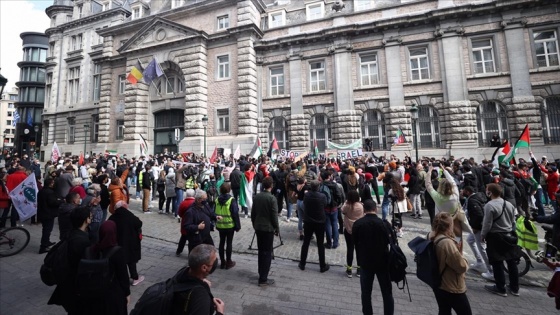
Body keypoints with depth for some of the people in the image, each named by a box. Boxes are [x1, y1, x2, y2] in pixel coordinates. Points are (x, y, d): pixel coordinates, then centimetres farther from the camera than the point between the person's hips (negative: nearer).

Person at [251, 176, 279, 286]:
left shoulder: (256, 196, 2)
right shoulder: (272, 198, -17)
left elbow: (253, 213, 8)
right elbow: (274, 215, -16)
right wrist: (277, 228, -4)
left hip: (258, 227, 6)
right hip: (268, 228, -6)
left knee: (261, 251, 18)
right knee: (267, 253, 4)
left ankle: (261, 274, 31)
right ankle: (263, 279, 9)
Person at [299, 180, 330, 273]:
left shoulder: (306, 195, -12)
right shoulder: (322, 196, -18)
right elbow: (325, 206, -1)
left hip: (308, 222, 2)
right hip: (320, 223, -2)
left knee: (305, 243, 13)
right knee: (320, 244, 10)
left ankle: (302, 264, 23)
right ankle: (322, 266, 21)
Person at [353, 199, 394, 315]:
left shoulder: (357, 224, -13)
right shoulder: (384, 224, -15)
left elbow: (355, 243, -3)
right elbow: (390, 241, 0)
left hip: (365, 261, 0)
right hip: (383, 262, 0)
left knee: (366, 293, 15)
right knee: (387, 293, 17)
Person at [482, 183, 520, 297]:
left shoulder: (489, 205, -20)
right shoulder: (510, 204, 4)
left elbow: (487, 224, -18)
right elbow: (513, 222, 12)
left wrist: (483, 235, -3)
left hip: (495, 237, -8)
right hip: (509, 236, 8)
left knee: (497, 263, 3)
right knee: (512, 262, 15)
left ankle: (500, 289, 14)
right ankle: (514, 288, 28)